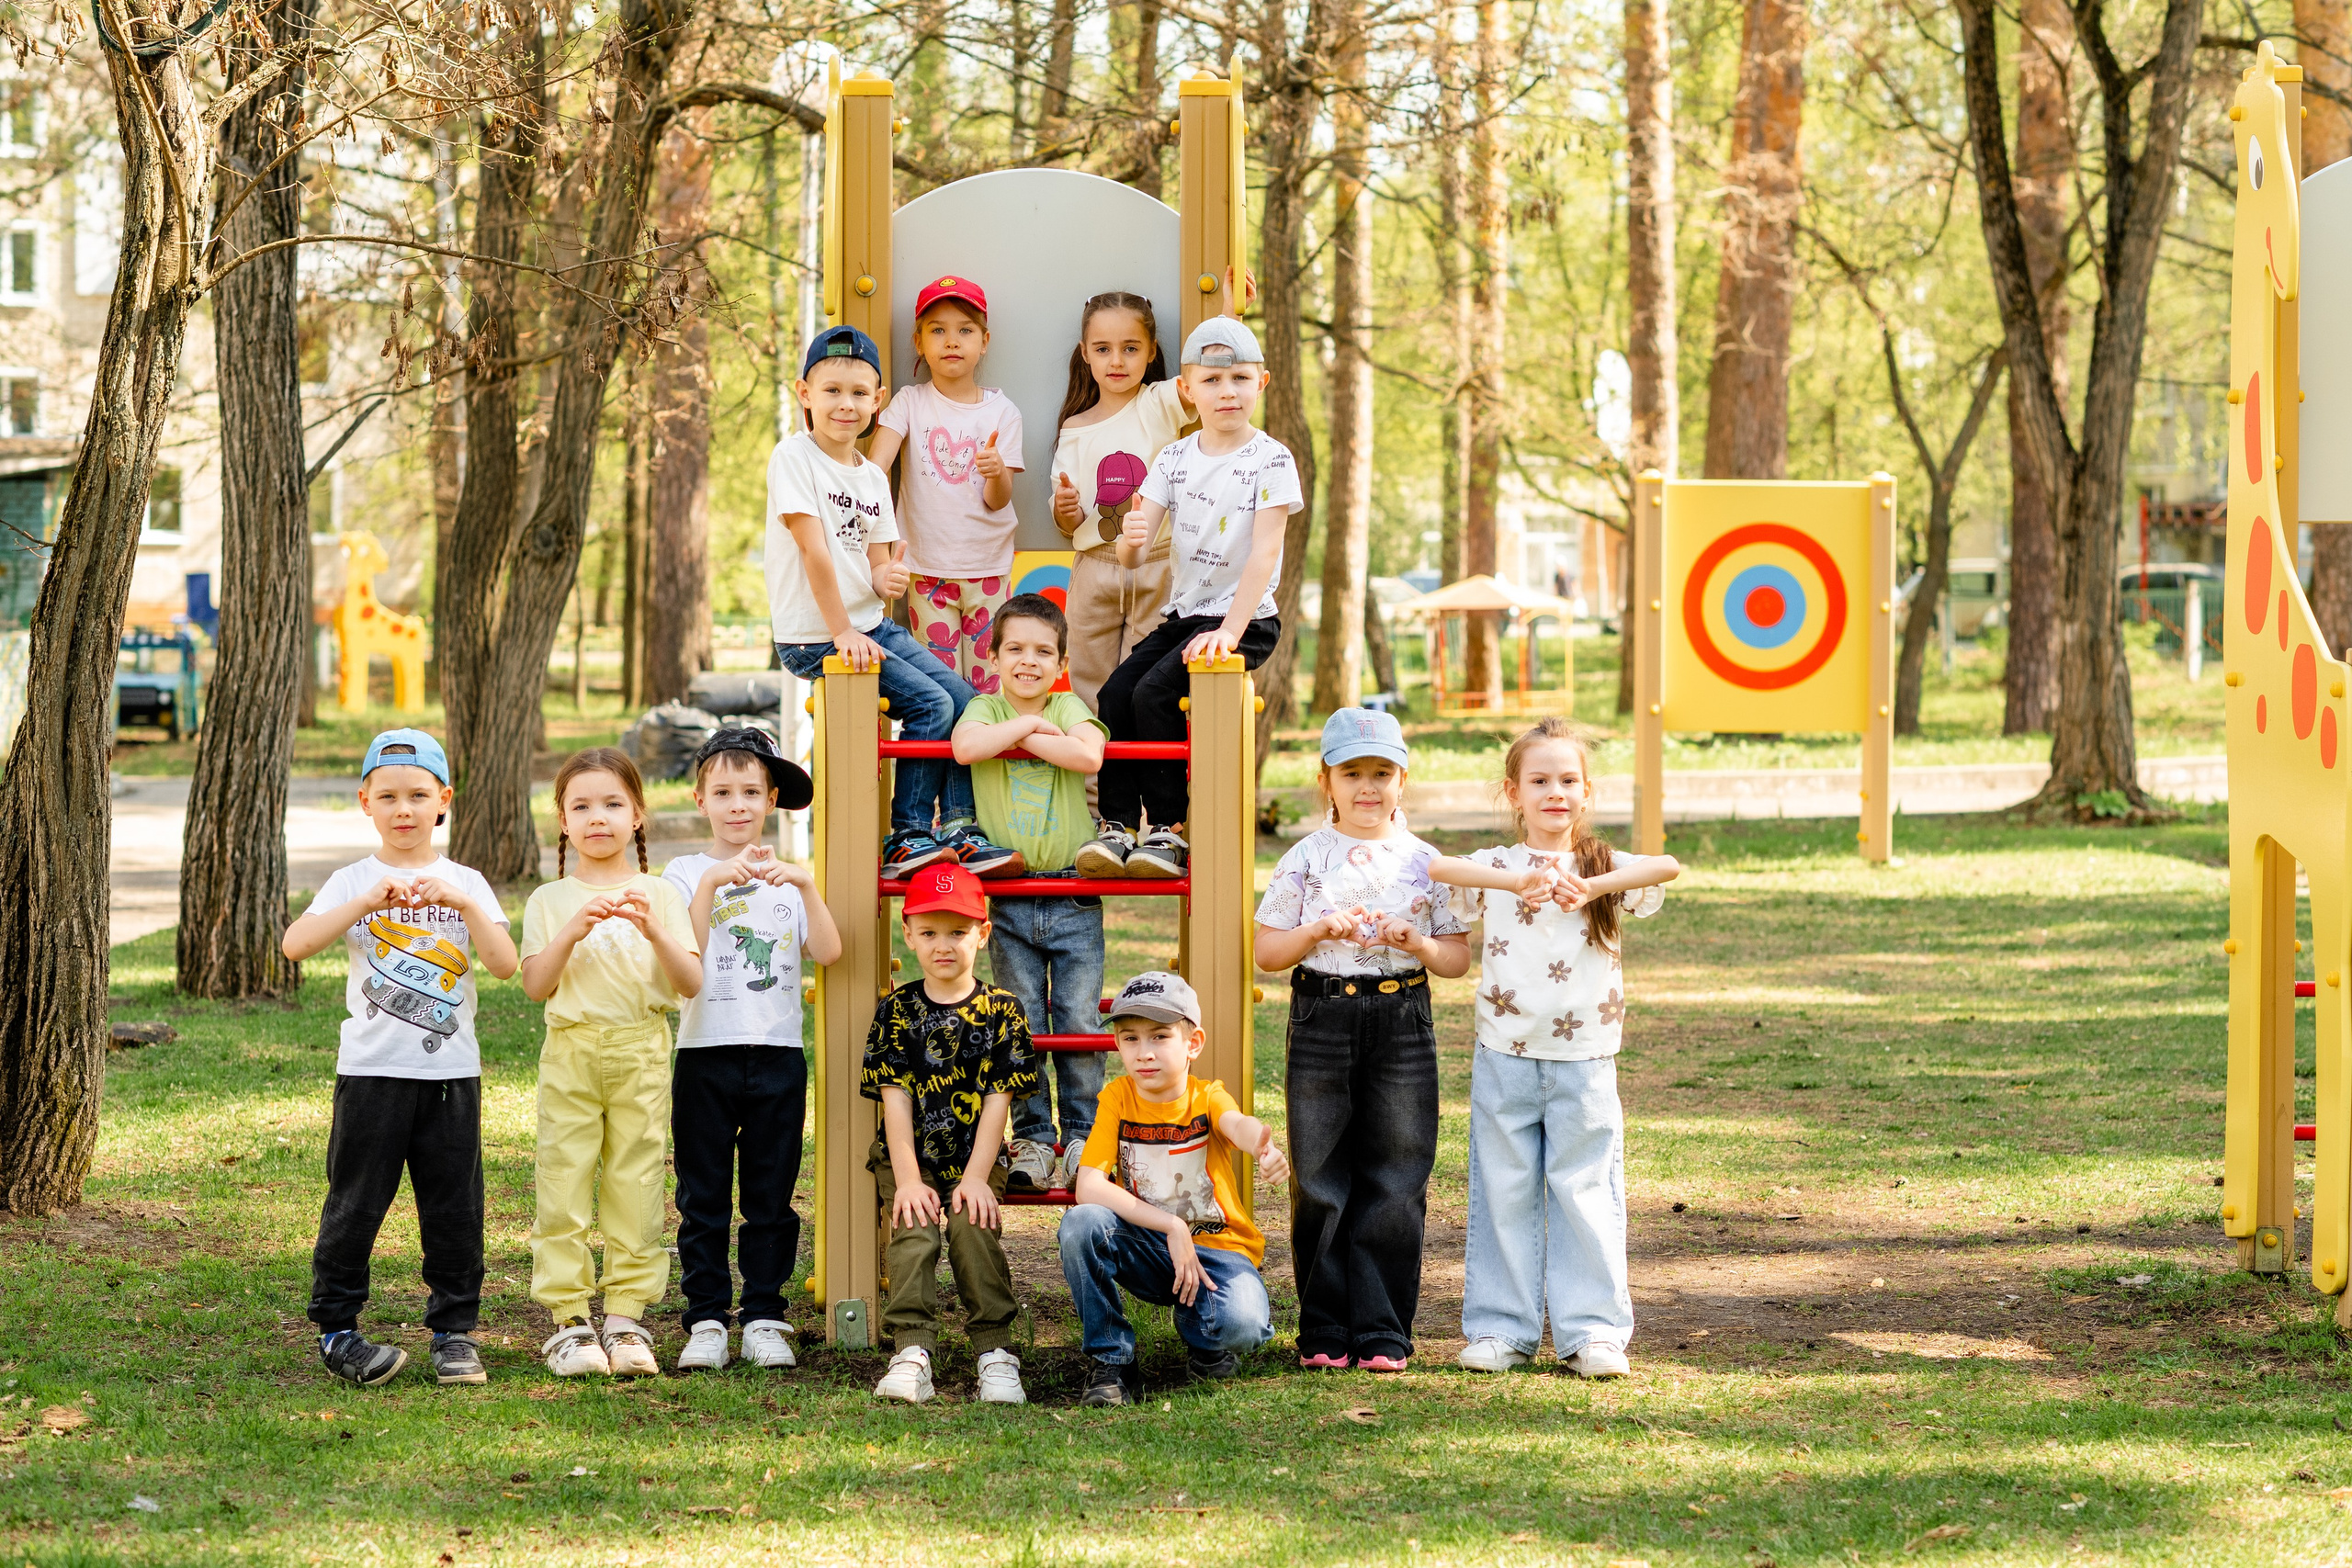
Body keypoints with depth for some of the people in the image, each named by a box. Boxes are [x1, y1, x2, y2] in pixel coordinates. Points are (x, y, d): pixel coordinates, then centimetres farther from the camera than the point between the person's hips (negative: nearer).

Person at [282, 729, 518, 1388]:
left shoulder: (465, 884, 7)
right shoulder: (354, 882, 2)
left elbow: (505, 964, -6)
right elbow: (295, 944, -15)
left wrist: (465, 905, -19)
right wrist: (369, 903, -24)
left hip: (451, 1069, 2)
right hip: (372, 1069, -2)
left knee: (454, 1205, 5)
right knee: (355, 1202, 0)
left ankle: (455, 1328, 15)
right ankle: (336, 1328, 10)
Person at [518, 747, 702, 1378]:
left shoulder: (658, 895, 7)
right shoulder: (550, 901, 7)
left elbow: (690, 983, 0)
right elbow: (536, 985, -3)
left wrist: (654, 931, -16)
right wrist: (572, 933, -16)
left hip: (641, 1051, 0)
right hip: (570, 1049, 0)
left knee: (635, 1187, 0)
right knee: (564, 1186, -4)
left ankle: (626, 1318, 6)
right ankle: (568, 1320, -1)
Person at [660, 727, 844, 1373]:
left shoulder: (786, 877, 10)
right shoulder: (686, 874, 2)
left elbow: (828, 951, -4)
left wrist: (806, 885, -17)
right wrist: (712, 883, -21)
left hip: (778, 1055, 2)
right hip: (706, 1053, -2)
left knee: (771, 1197, 6)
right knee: (704, 1197, 1)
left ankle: (765, 1320, 11)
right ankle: (706, 1320, 6)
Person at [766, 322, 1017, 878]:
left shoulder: (873, 477, 11)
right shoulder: (794, 457, -12)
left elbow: (877, 562, 11)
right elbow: (813, 548, -18)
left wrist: (888, 578, -15)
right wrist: (843, 632, -21)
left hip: (872, 625, 8)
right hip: (813, 638, -8)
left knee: (965, 699, -2)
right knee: (932, 704, -16)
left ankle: (957, 829, 4)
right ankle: (907, 837, -8)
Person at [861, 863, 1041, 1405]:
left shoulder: (1001, 1010, 2)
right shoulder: (897, 1010, 2)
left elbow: (998, 1101, -3)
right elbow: (895, 1100, -4)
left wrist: (976, 1178, -13)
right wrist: (908, 1180, -14)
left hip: (976, 1161, 0)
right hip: (908, 1158, 1)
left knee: (974, 1229, -24)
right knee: (913, 1234, -23)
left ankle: (995, 1351, -22)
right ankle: (911, 1351, -27)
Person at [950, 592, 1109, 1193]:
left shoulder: (1069, 707, 2)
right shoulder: (986, 708, 3)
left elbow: (1089, 755, -20)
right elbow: (966, 746, -20)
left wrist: (1019, 737, -14)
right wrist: (1029, 723, -13)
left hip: (1074, 903, 0)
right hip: (1008, 904, 0)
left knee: (1079, 1024, 1)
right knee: (1020, 1028, 3)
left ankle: (1082, 1135, 11)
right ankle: (1032, 1138, 11)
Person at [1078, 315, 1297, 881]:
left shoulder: (1271, 460, -9)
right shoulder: (1175, 458, 7)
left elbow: (1264, 552, -16)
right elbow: (1132, 556, 1)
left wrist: (1229, 631, -26)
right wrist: (1131, 539, -26)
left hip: (1244, 620, -6)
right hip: (1183, 614, 6)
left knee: (1154, 694, -23)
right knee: (1116, 692, -13)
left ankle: (1168, 830, -13)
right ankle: (1118, 826, -7)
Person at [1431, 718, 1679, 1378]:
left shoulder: (1608, 870, 3)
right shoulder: (1496, 868, 1)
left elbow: (1669, 867, -16)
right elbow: (1433, 869, -19)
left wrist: (1593, 885, -29)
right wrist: (1514, 883, -31)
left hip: (1584, 1063, 0)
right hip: (1506, 1058, 0)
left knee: (1586, 1194, 2)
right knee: (1504, 1193, 5)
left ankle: (1592, 1332, 9)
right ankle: (1502, 1329, 14)